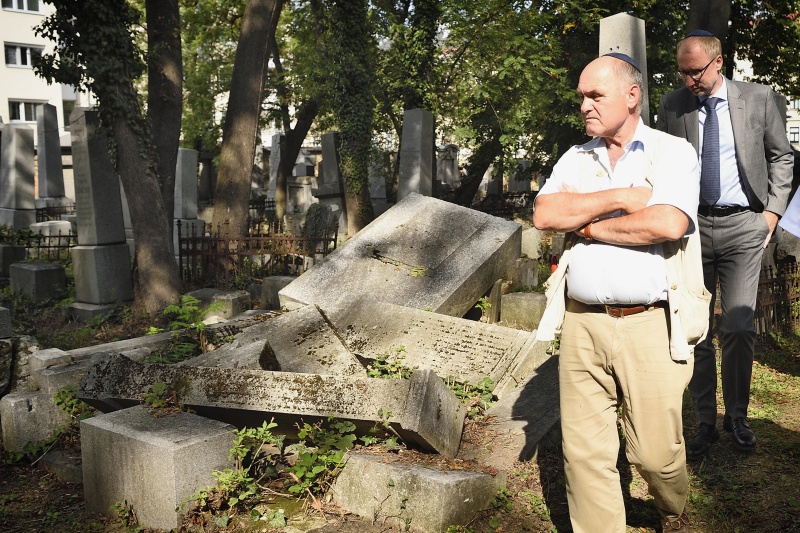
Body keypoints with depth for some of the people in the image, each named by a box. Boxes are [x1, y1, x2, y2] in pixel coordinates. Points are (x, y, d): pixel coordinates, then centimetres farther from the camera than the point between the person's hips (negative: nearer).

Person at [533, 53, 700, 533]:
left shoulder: (673, 152, 2)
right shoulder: (575, 160, 14)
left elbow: (668, 224, -16)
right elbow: (545, 214, -3)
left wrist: (586, 225, -6)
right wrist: (622, 197, -9)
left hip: (648, 325, -3)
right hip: (582, 323, 3)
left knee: (656, 453, 5)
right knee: (584, 452, 3)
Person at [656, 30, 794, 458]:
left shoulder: (758, 98, 3)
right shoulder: (672, 105, 3)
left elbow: (782, 156, 12)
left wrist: (773, 210, 4)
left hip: (743, 226, 0)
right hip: (691, 226, 1)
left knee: (739, 328, -2)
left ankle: (737, 416, 19)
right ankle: (705, 423, 17)